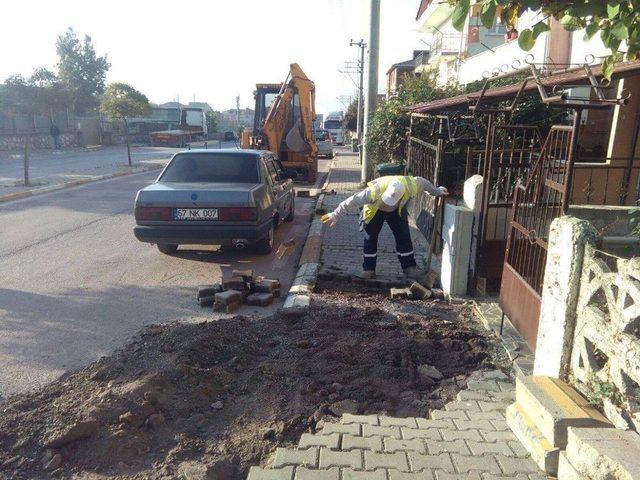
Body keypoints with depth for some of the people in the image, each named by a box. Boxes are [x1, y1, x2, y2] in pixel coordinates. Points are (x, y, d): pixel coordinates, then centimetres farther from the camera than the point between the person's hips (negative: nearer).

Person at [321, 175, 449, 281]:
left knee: (403, 237, -3)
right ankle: (369, 269, 7)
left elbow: (422, 182, -10)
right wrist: (335, 216, -35)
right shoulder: (375, 190, -43)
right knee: (370, 238, -3)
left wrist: (436, 192, 8)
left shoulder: (411, 187, -33)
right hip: (374, 210, -2)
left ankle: (410, 268, 5)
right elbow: (353, 201, -38)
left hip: (397, 210, 2)